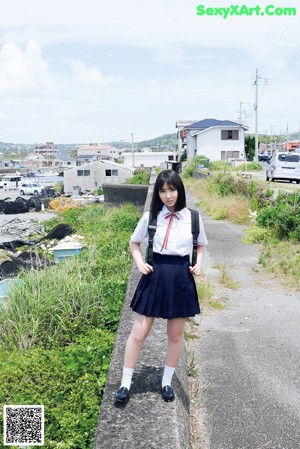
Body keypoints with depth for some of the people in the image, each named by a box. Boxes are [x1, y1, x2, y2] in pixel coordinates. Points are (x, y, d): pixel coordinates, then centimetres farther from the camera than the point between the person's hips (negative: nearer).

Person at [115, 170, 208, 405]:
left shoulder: (192, 217, -2)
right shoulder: (150, 216, -3)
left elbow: (201, 245, 14)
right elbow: (134, 243, 11)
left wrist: (199, 264, -3)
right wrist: (140, 264, -5)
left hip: (181, 278, 1)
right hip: (155, 275, -1)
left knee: (176, 335, 13)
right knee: (138, 333, 3)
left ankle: (167, 382, 33)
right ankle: (126, 384, 20)